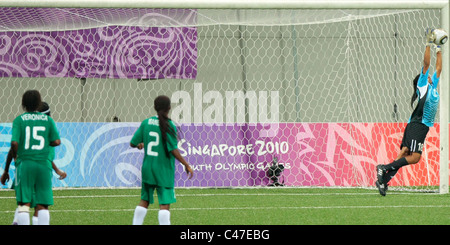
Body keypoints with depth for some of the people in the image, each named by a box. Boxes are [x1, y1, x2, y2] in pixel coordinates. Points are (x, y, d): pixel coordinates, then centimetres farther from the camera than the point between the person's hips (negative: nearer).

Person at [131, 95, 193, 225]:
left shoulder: (146, 123, 2)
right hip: (164, 170, -5)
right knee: (165, 203, -4)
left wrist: (140, 145, 29)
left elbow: (133, 143, 6)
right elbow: (173, 150, -17)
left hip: (148, 168, 5)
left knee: (144, 201, 14)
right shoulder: (169, 126, -13)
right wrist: (186, 165, -9)